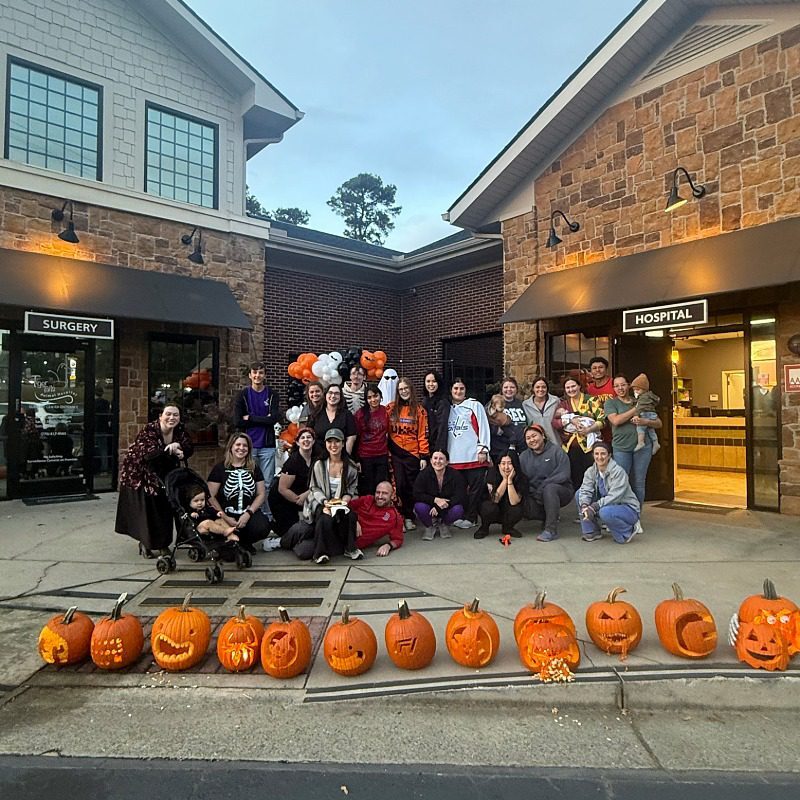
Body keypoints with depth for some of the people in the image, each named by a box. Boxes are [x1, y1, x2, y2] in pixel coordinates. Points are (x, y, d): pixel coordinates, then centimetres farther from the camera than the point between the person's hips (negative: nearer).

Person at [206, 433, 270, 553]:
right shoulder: (219, 468, 1)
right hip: (226, 513, -2)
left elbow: (261, 494, 5)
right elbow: (211, 496, -4)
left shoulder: (254, 468, 9)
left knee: (262, 528, -29)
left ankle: (245, 542, 6)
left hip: (249, 512, 2)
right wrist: (225, 517, -12)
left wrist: (248, 513, -9)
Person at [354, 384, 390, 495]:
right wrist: (356, 459, -4)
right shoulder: (360, 413, -5)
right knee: (368, 489, 8)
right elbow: (356, 436, -2)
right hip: (365, 456, -1)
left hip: (382, 455, 1)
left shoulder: (386, 411, -1)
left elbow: (389, 432, 8)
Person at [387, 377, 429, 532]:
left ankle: (409, 517, 18)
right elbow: (386, 431, 7)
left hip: (413, 453, 0)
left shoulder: (419, 409, 3)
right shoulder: (391, 408, 6)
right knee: (399, 485, -4)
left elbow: (423, 434, 0)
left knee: (411, 486, 5)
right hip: (395, 453, 0)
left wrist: (424, 456, -4)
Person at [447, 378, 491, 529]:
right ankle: (460, 516, 18)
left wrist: (482, 449, -7)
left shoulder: (474, 405, 3)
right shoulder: (447, 408, 14)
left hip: (474, 456, -3)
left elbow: (483, 427, -2)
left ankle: (470, 517, 10)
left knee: (475, 488, 0)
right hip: (454, 458, 4)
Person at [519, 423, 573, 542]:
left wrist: (543, 486, -23)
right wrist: (532, 491, -15)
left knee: (549, 488, -36)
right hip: (536, 496, 4)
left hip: (561, 491, -4)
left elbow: (564, 475, -17)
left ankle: (551, 530, -28)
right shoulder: (524, 456, 6)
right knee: (524, 508, -25)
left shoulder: (556, 451, -8)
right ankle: (549, 517, 9)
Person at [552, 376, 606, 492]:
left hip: (588, 446, -2)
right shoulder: (563, 404, 12)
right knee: (575, 480, 3)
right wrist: (570, 420, -14)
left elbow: (602, 420, -3)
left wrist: (589, 429, -18)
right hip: (569, 447, 2)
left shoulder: (591, 400, 4)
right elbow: (554, 423, 1)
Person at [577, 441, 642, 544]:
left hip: (627, 508, -6)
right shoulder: (591, 471, -2)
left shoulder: (618, 471, -21)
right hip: (607, 505, 6)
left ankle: (629, 530, -6)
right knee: (578, 494, -7)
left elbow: (614, 496, -29)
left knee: (605, 512, -38)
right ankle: (592, 532, -1)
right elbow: (585, 491, -13)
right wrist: (584, 506, -33)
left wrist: (594, 507, -37)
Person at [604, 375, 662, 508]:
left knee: (639, 483, 5)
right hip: (621, 448, -2)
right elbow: (616, 420, -12)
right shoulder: (611, 403, 7)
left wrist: (645, 421, -9)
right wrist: (636, 409, -7)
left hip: (642, 447, 2)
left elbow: (659, 423, 12)